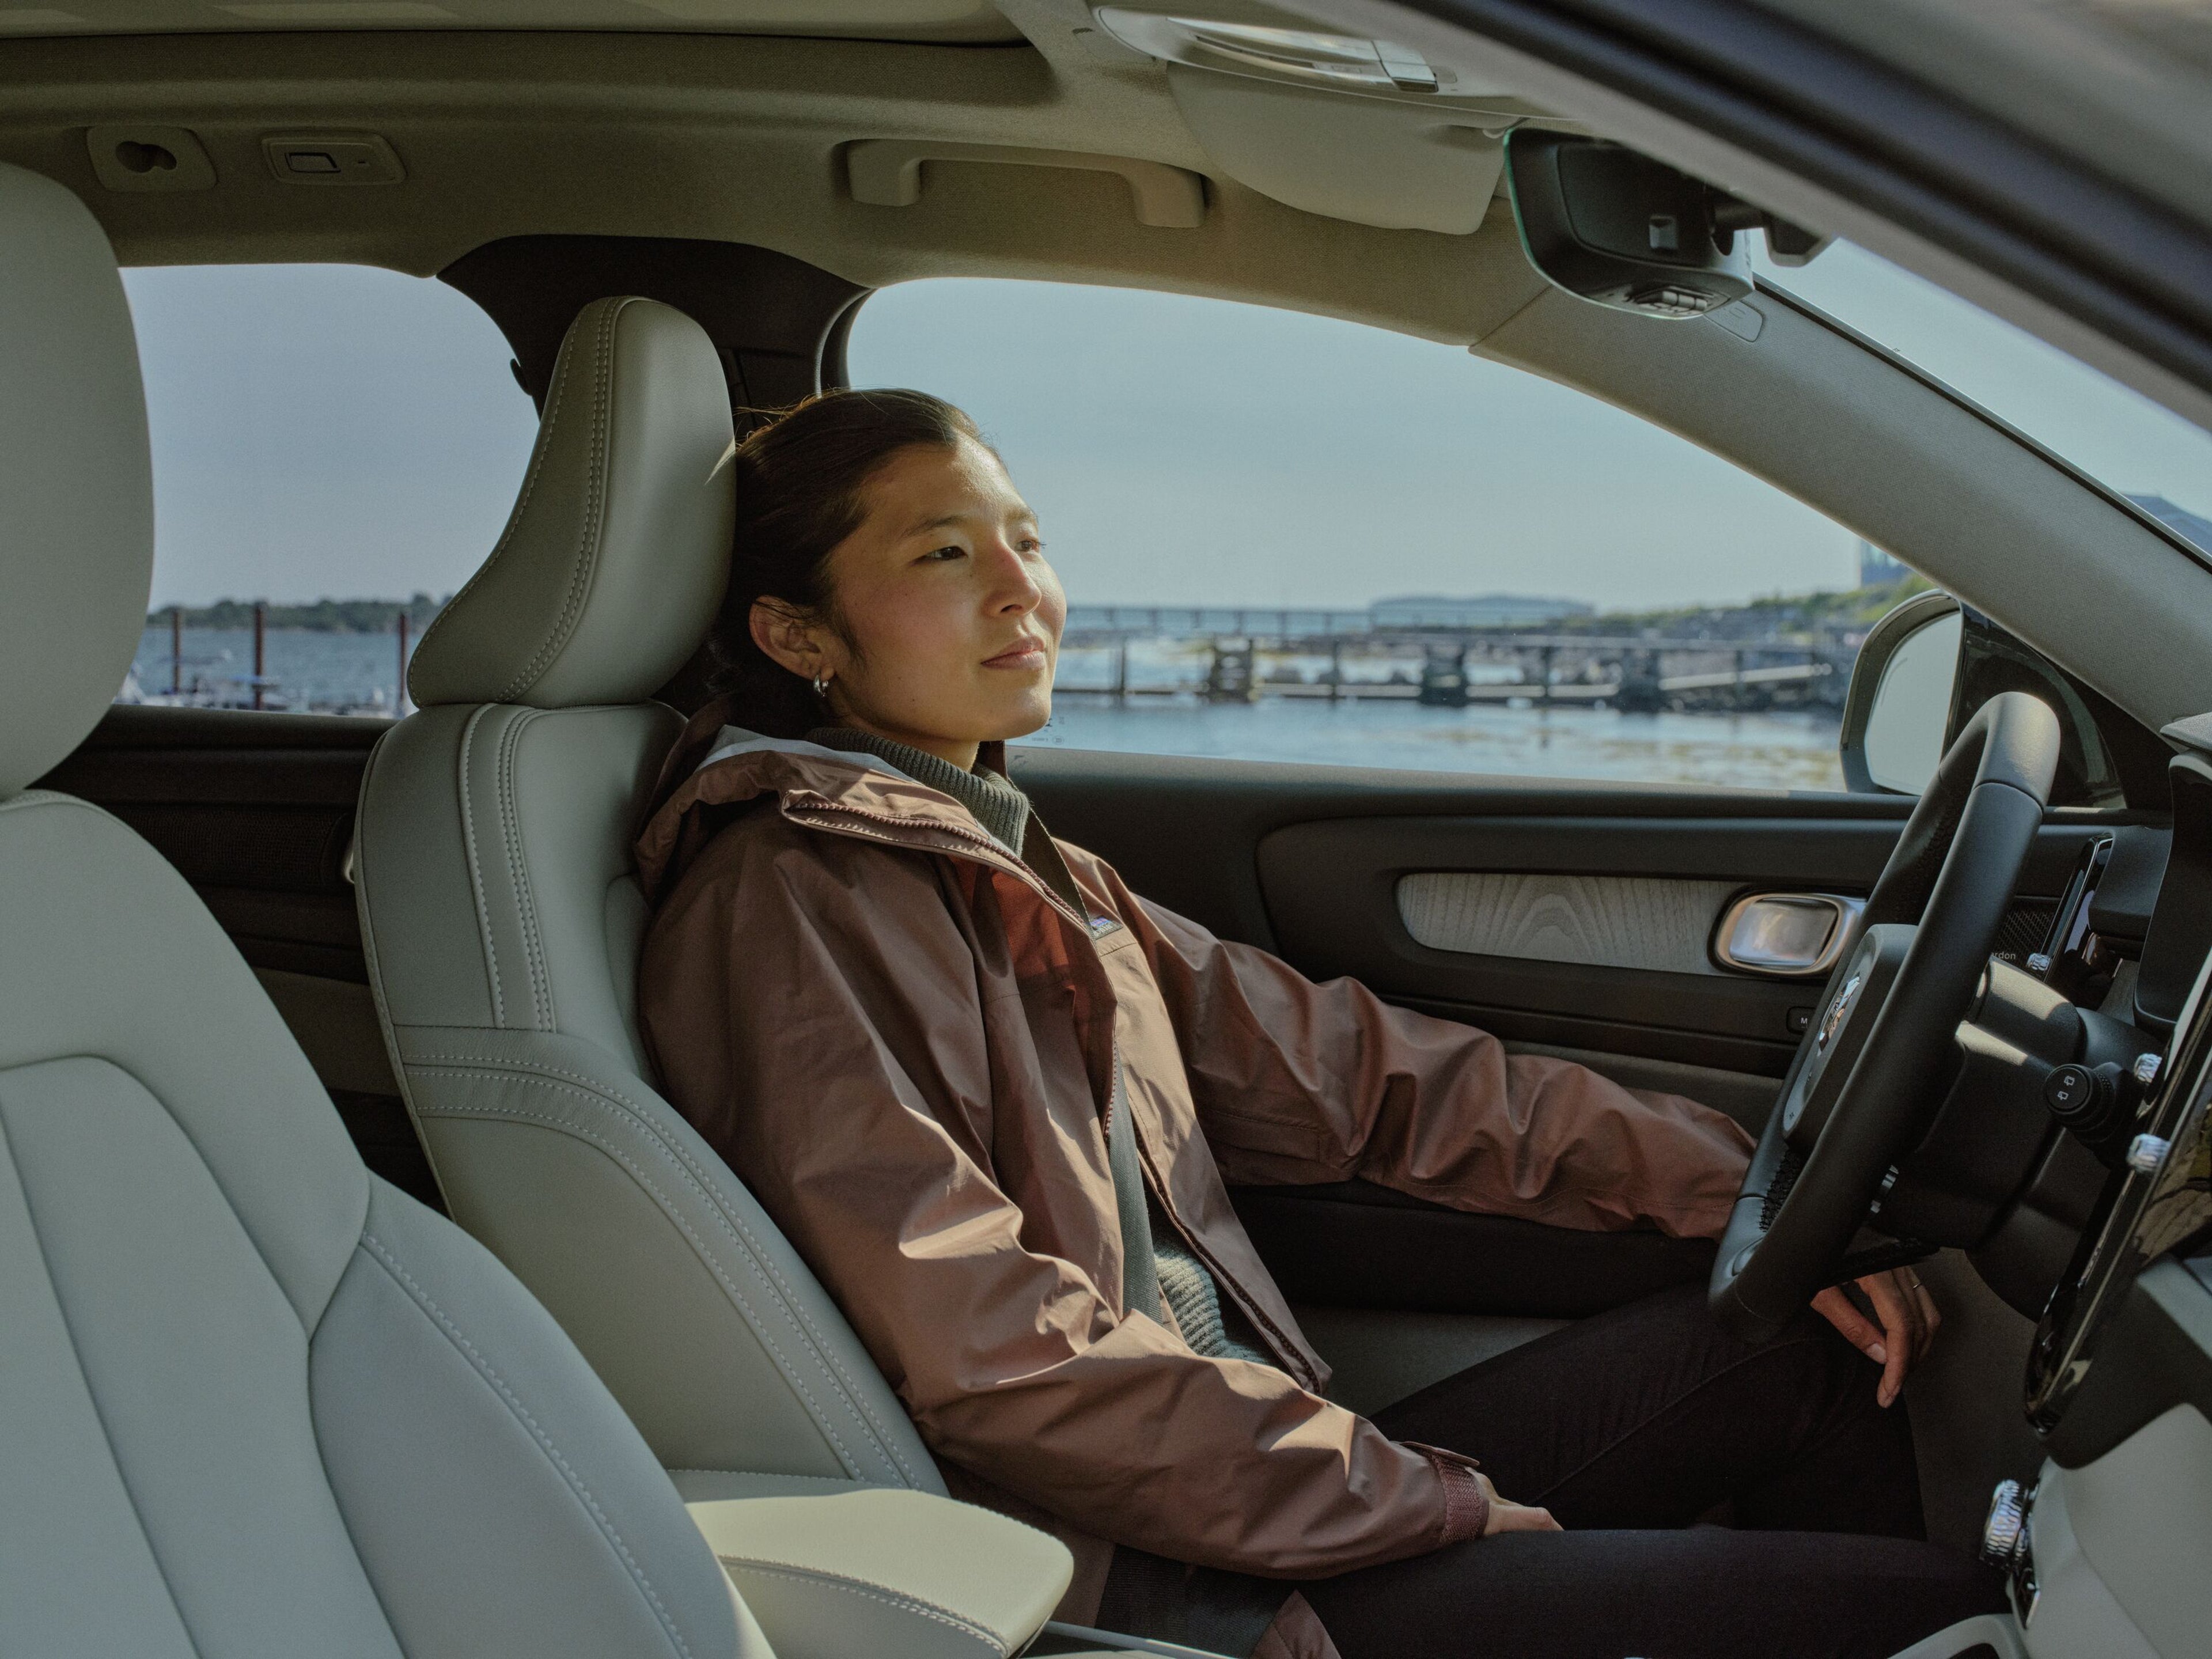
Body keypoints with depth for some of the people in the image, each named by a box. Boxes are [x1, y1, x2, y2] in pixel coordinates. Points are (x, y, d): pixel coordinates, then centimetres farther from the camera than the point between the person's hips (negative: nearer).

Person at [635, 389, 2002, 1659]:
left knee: (1804, 1349, 9)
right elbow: (1001, 1369, -22)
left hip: (1245, 1453, 9)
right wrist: (1456, 1510, -16)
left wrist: (1742, 1187, 5)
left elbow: (1345, 1068, 10)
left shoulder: (1017, 871, 13)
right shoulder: (793, 905, -16)